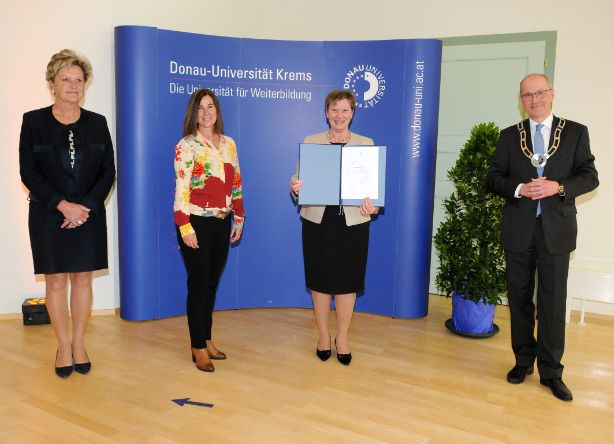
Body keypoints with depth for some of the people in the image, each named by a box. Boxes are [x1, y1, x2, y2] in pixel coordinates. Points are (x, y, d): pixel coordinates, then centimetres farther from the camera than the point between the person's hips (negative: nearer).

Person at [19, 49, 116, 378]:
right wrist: (63, 205, -14)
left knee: (83, 279, 7)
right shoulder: (34, 121, 0)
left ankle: (79, 344, 20)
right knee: (56, 280, 3)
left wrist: (85, 207, -10)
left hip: (89, 214, 2)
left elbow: (108, 171, 2)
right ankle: (63, 347, 17)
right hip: (48, 215, -1)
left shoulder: (97, 123, 6)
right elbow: (28, 172, -4)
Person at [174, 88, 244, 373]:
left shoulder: (228, 143, 10)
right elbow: (181, 189, -14)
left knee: (212, 284, 13)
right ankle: (198, 348, 13)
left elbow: (236, 184, 13)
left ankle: (207, 338, 27)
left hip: (222, 223, 6)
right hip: (197, 223, -5)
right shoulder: (186, 145, -8)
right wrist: (185, 227, -19)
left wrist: (239, 219, 11)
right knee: (198, 285, 2)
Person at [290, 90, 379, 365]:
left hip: (352, 222, 0)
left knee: (347, 282, 7)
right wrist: (295, 188, -19)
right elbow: (300, 178, 5)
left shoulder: (366, 144, 5)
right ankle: (323, 336, 27)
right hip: (318, 221, 0)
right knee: (321, 280, 9)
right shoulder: (310, 142, 6)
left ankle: (342, 338, 24)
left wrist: (373, 206, -18)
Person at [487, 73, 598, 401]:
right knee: (519, 298, 11)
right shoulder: (509, 136, 7)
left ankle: (551, 371, 14)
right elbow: (493, 178, 4)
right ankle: (523, 360, 27)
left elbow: (590, 176, 1)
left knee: (553, 301, 2)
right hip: (518, 230, 2)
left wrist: (559, 187, -17)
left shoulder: (576, 132, 4)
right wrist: (519, 189, -15)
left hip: (556, 230, -1)